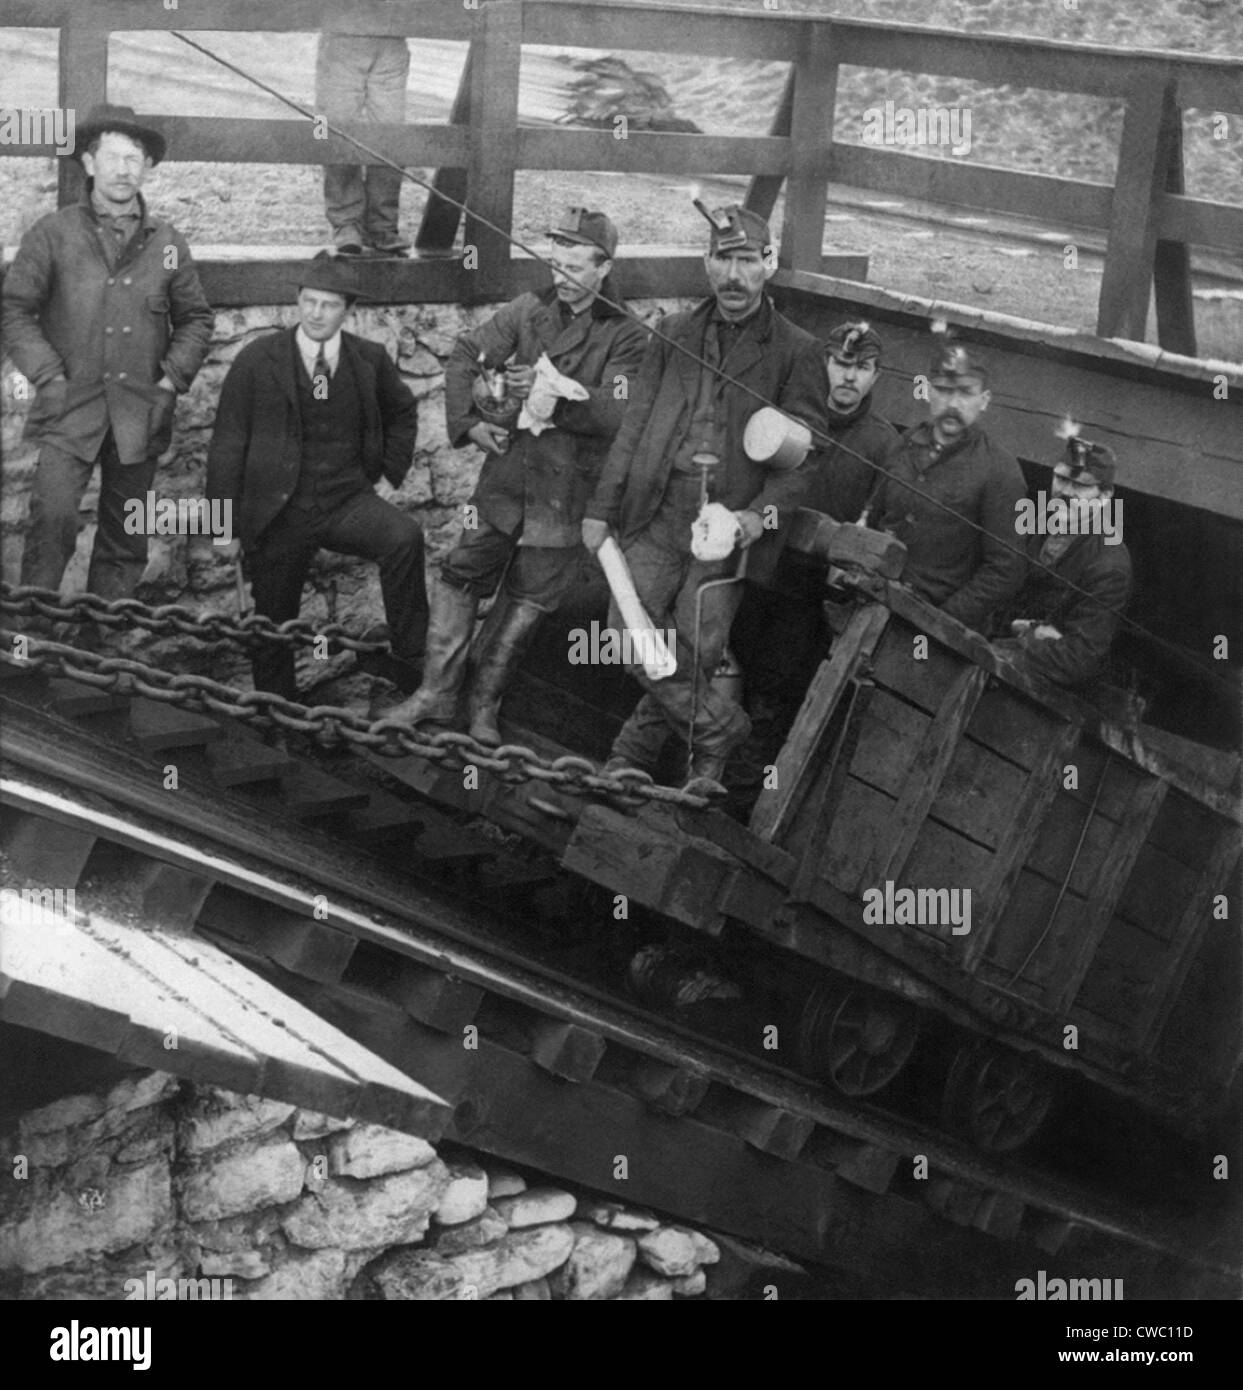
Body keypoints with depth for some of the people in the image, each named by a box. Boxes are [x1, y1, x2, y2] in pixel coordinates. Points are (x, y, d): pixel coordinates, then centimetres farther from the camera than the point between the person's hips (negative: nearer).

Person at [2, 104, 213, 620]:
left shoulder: (167, 243, 8)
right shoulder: (53, 234, 2)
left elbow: (195, 318, 16)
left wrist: (172, 379, 3)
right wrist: (50, 376, -7)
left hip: (139, 415, 3)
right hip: (71, 407, -3)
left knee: (126, 539, 8)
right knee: (52, 516, -21)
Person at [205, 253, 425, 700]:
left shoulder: (370, 360, 0)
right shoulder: (258, 360, -6)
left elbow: (402, 414, 21)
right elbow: (227, 444, -2)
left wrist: (388, 471, 8)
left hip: (348, 502, 1)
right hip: (278, 511, -1)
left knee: (405, 537, -29)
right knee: (273, 625, 8)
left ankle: (411, 661, -19)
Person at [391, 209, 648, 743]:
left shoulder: (625, 338, -7)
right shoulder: (527, 311, 3)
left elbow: (615, 414, -19)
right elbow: (465, 356, 6)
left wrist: (552, 392, -31)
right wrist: (468, 421, -7)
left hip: (567, 494, -3)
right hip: (508, 475, 3)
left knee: (525, 603, 7)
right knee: (459, 579, 3)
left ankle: (483, 705, 22)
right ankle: (437, 693, 15)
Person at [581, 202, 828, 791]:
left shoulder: (796, 352, 2)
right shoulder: (676, 334, 12)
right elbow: (635, 425, 14)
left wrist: (762, 514, -18)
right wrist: (602, 508, 10)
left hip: (729, 521, -3)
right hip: (657, 510, 3)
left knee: (694, 651, -3)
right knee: (632, 637, -6)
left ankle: (638, 748, 19)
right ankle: (720, 728, 13)